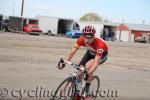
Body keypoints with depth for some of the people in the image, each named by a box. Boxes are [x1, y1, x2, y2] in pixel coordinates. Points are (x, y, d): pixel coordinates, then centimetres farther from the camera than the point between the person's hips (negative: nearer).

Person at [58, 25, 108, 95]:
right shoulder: (81, 40, -28)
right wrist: (63, 63, -39)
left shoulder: (99, 44, -40)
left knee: (88, 66, -30)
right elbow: (72, 52, -27)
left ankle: (87, 88, -12)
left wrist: (88, 73, -57)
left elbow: (96, 62, -45)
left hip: (102, 54, -5)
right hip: (91, 52, 5)